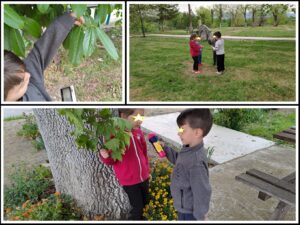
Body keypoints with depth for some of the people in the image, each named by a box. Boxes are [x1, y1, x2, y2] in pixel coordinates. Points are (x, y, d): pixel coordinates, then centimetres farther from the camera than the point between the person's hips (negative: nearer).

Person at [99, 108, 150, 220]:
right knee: (137, 209, 5)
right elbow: (111, 160, -14)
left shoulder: (138, 132, -4)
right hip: (129, 180, -6)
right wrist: (105, 156, -36)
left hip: (143, 177, 6)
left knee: (145, 203, 23)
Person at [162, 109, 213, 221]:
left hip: (189, 211, -8)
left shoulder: (196, 163, -38)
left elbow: (202, 193, -29)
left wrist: (199, 216, -17)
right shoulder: (189, 150, -9)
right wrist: (165, 148, 1)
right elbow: (178, 159, 13)